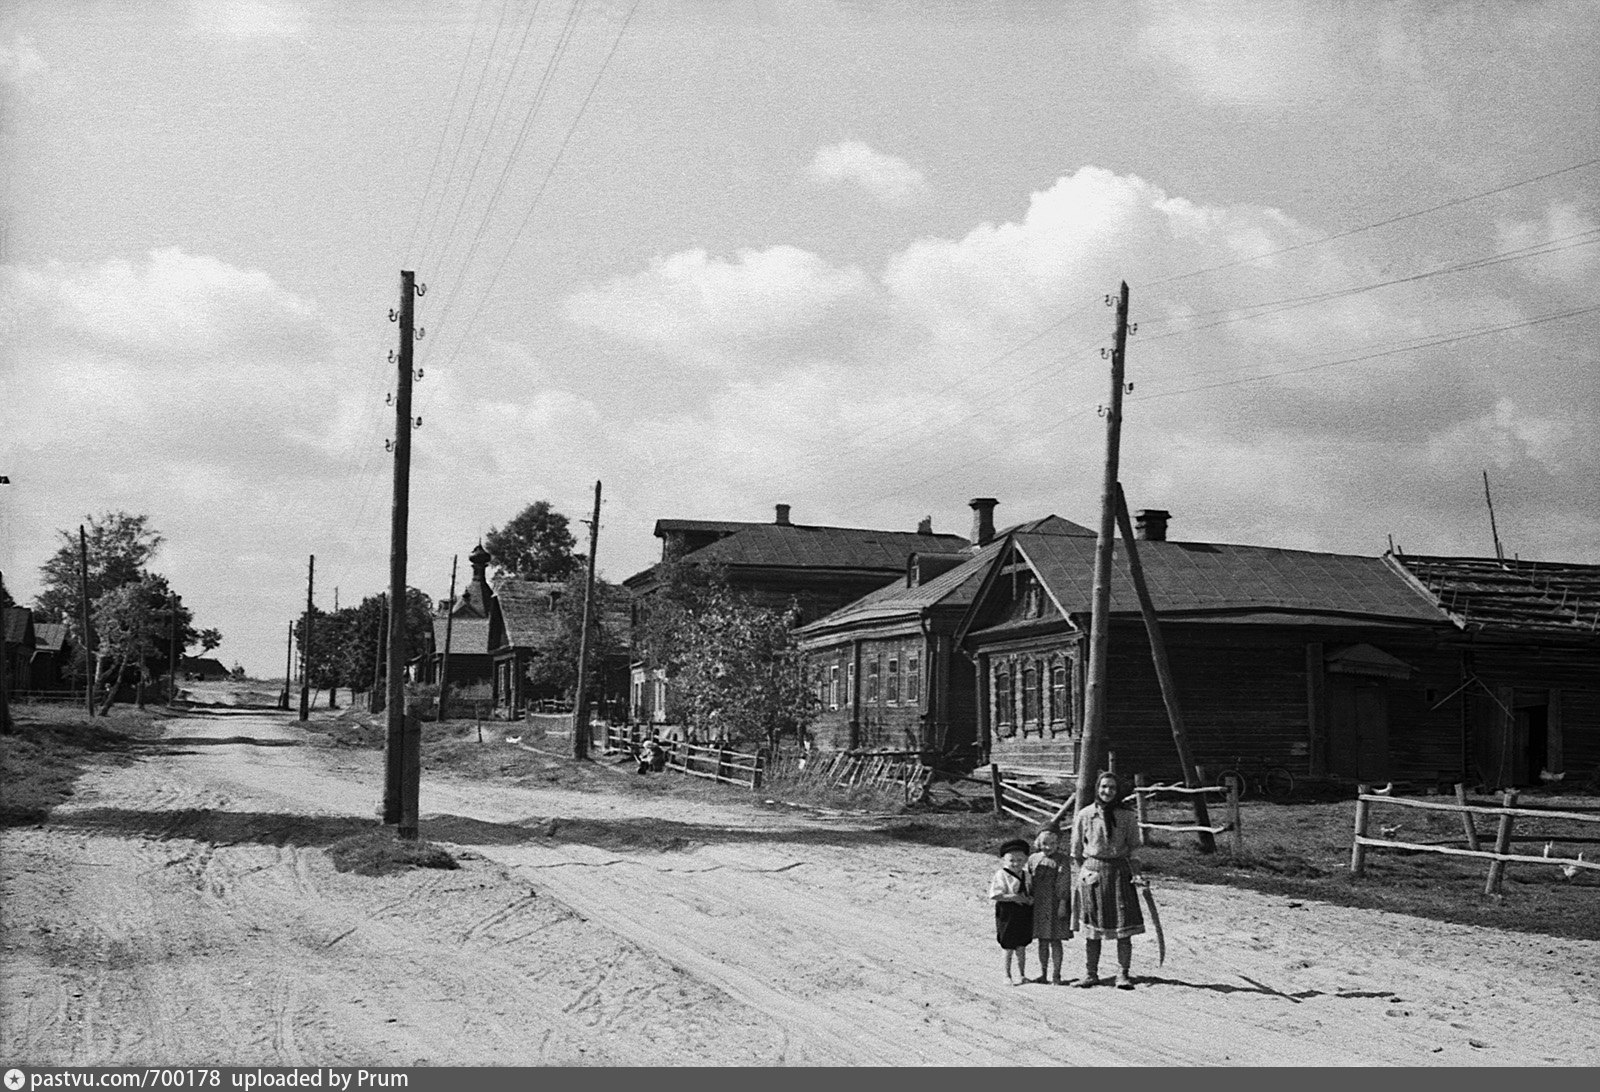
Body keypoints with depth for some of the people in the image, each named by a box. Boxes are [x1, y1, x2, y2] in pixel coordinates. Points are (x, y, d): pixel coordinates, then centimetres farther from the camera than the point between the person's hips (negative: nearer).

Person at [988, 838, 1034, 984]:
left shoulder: (1026, 875, 7)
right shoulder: (1001, 875, -11)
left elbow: (1031, 893, 16)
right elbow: (994, 895, -17)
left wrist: (1030, 899, -7)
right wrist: (1013, 897, -22)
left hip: (1024, 913, 5)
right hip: (1007, 913, -5)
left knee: (1022, 946, 10)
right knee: (1009, 946, 2)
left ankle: (1021, 974, 21)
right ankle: (1007, 975, 15)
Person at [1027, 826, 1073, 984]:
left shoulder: (1061, 860, -6)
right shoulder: (1033, 860, 5)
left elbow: (1064, 884, -8)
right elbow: (1029, 883, 10)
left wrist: (1063, 904, -13)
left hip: (1055, 904, -3)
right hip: (1038, 904, 4)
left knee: (1055, 940, -1)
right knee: (1042, 940, 10)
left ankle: (1056, 974, 5)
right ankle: (1042, 972, 17)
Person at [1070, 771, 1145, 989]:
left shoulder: (1127, 817, 1)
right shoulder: (1084, 815, 0)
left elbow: (1134, 847, 7)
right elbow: (1076, 850, 8)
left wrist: (1136, 873, 0)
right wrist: (1081, 873, 6)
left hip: (1119, 871, 0)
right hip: (1092, 871, 0)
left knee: (1124, 927, -4)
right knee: (1092, 928, 5)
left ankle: (1123, 974, 4)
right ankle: (1090, 974, 15)